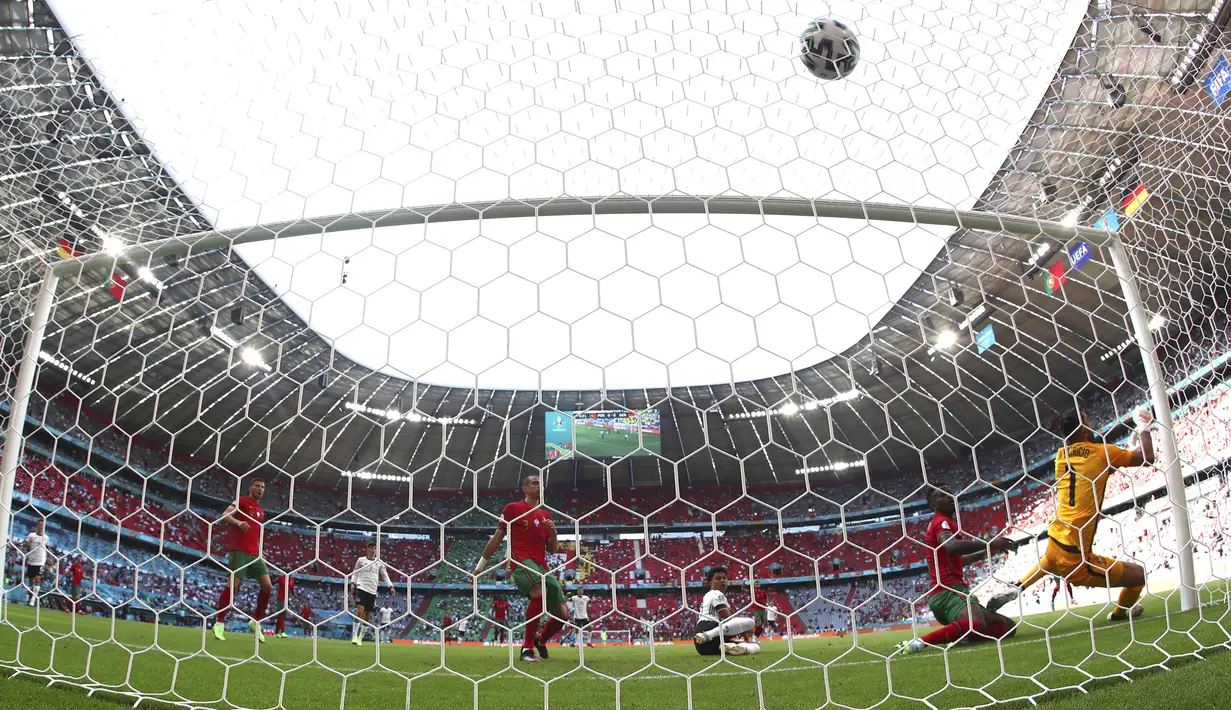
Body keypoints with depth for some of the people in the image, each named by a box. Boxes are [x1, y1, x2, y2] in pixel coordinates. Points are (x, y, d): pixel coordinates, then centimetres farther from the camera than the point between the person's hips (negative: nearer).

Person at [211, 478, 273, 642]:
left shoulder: (260, 511, 23)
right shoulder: (242, 501, 1)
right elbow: (224, 516, -13)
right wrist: (238, 522, -32)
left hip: (255, 553, 7)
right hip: (239, 550, -7)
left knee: (268, 586, -2)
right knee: (233, 585, -12)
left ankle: (256, 621, 11)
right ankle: (219, 623, 1)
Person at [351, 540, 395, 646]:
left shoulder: (379, 562, 9)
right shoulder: (361, 560, 5)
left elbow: (385, 576, 10)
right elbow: (355, 573, 12)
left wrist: (391, 586, -3)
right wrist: (352, 583, -5)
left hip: (372, 591, 3)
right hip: (361, 588, -3)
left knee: (368, 615, 4)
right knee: (360, 610, -19)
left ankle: (360, 638, 14)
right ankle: (354, 636, -11)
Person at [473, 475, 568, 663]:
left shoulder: (546, 515, 21)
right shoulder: (512, 508, 7)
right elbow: (496, 539, 11)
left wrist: (553, 532, 2)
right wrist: (480, 566, 12)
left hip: (542, 567, 6)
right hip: (522, 562, -6)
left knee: (562, 614, -2)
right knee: (540, 592, -38)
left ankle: (540, 640, 31)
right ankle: (527, 648, -27)